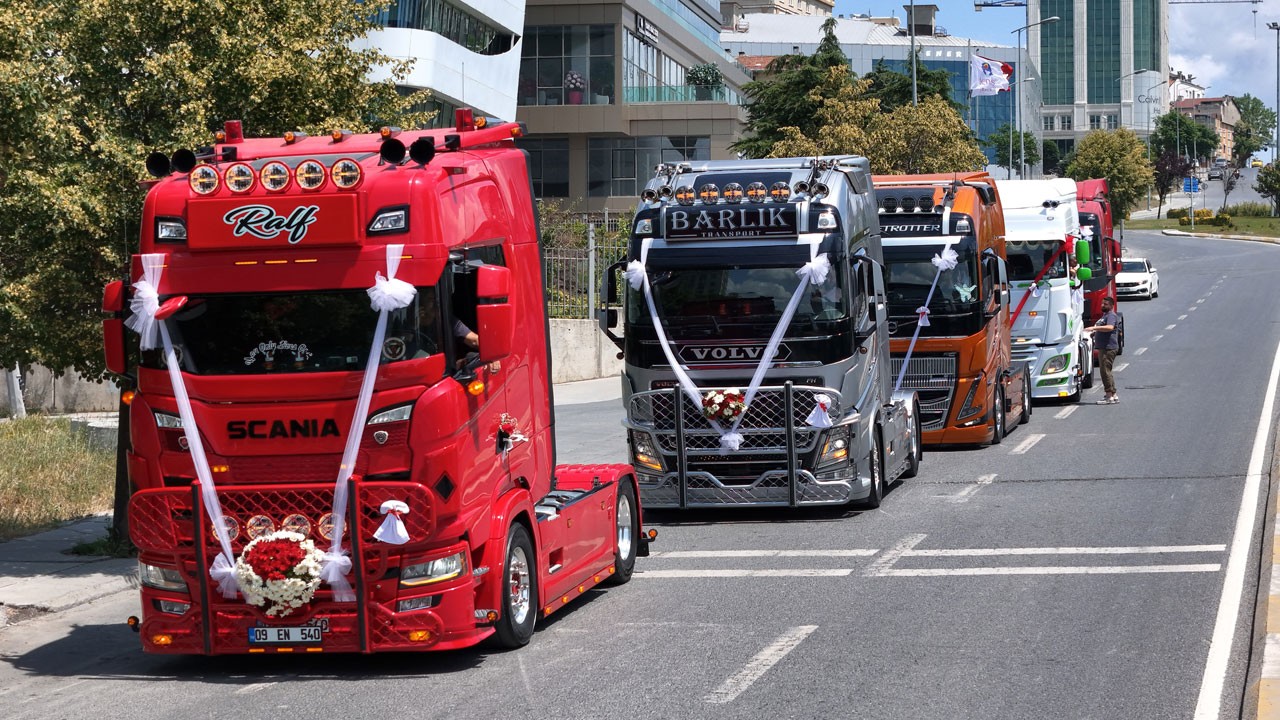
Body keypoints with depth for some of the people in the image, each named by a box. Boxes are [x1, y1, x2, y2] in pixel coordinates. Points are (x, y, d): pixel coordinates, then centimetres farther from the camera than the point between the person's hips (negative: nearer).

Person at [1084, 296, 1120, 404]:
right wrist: (1094, 332, 17)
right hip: (1103, 348, 11)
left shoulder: (1111, 316, -11)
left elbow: (1110, 327, -30)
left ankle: (1109, 396, -13)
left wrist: (1094, 328, -34)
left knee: (1105, 370, -13)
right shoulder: (1104, 315, 23)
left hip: (1109, 348, -11)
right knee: (1106, 371, 15)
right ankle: (1113, 395, 21)